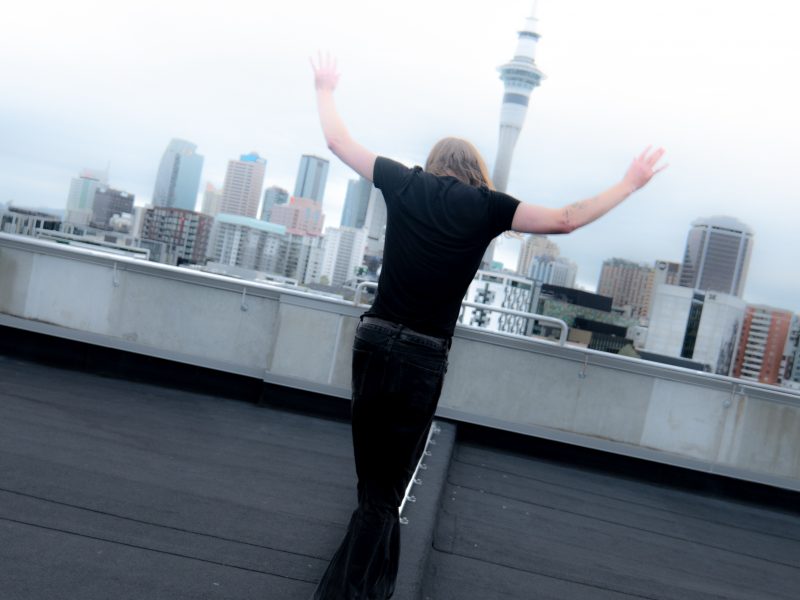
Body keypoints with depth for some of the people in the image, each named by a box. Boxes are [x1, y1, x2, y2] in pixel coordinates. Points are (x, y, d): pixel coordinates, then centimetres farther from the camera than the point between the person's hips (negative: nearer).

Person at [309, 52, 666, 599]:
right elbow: (567, 220, -1)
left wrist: (326, 88, 36)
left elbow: (337, 140, 18)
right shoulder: (485, 205, -1)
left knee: (375, 484, 18)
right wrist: (632, 182, 12)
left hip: (374, 342, 4)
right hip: (424, 357, -3)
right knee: (384, 493, 6)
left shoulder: (404, 182, 7)